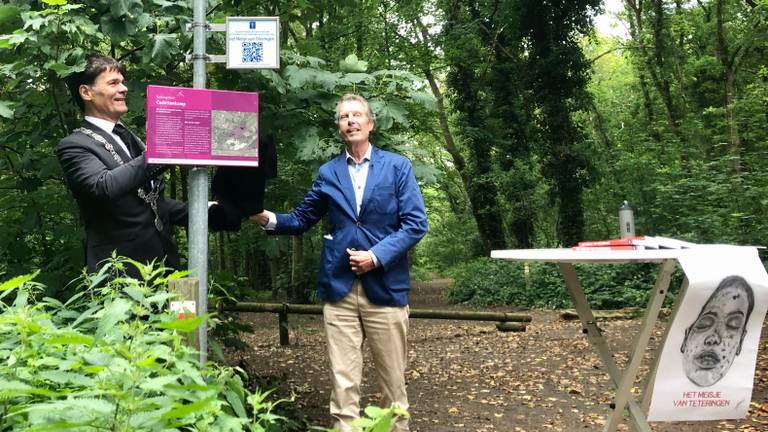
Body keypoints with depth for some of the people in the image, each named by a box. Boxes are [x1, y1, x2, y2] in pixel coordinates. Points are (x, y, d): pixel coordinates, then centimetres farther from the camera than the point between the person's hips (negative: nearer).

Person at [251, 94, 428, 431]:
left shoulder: (397, 166, 2)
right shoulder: (328, 172, 10)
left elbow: (416, 223, -5)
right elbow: (301, 219, 15)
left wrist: (377, 255, -15)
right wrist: (268, 219, -3)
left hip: (385, 287, -1)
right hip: (339, 288, 2)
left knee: (392, 376, 9)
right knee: (343, 378, 1)